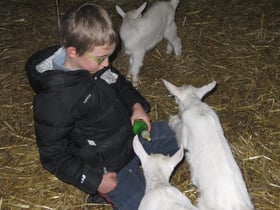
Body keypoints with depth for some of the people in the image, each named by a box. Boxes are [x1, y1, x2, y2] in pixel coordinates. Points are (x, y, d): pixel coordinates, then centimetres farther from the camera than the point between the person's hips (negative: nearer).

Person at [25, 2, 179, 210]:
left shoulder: (97, 64, -9)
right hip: (107, 166, -7)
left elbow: (121, 85, 13)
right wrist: (93, 180, -18)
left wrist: (137, 106, -5)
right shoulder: (55, 100, -30)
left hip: (131, 134, 7)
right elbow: (53, 156, -20)